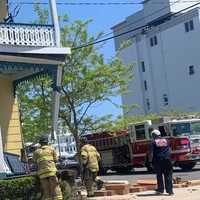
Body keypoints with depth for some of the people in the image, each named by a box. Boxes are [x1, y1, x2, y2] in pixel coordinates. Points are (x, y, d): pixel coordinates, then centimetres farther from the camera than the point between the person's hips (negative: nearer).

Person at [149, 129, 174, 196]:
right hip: (167, 159, 3)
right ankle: (170, 190, -2)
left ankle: (160, 189, 18)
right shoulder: (166, 140, 10)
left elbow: (151, 153, -9)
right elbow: (169, 150, 15)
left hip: (158, 160, -2)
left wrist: (150, 160, 0)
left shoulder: (153, 142, -4)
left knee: (159, 175, 11)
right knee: (168, 175, 3)